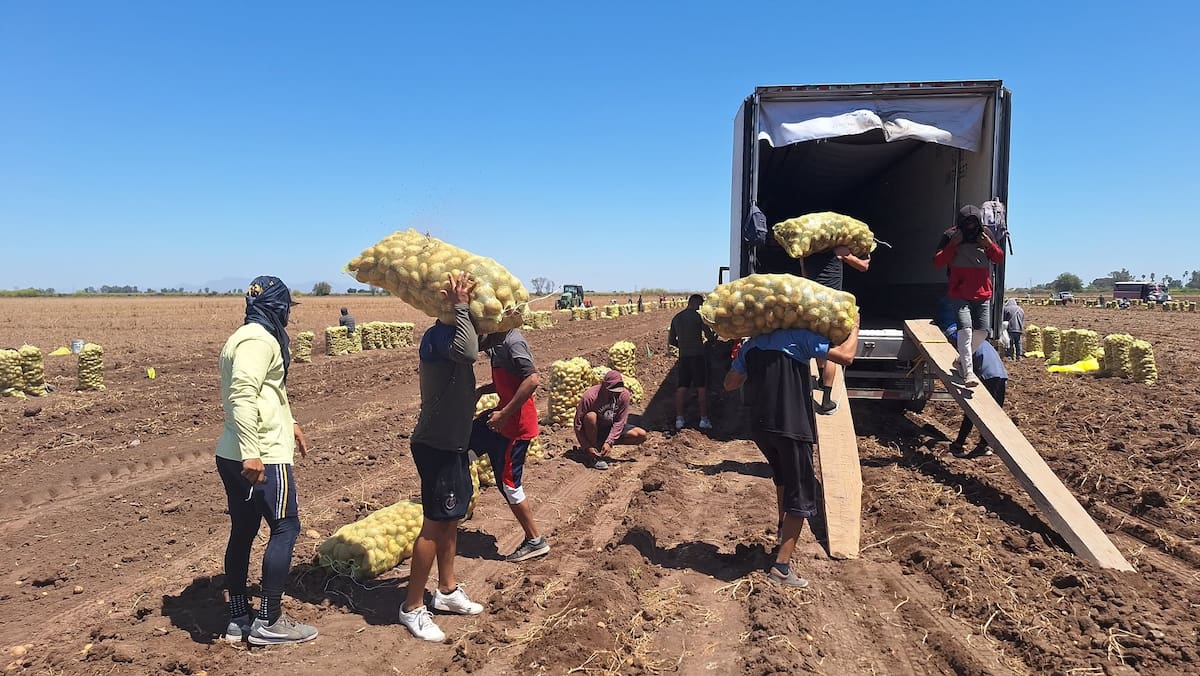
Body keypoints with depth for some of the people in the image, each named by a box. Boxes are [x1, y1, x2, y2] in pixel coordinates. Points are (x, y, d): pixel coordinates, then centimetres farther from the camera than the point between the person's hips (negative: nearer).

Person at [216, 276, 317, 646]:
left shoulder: (244, 337, 18)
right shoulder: (258, 340, -15)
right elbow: (242, 396, -26)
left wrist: (289, 423, 33)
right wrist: (251, 453, -29)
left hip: (233, 457, 10)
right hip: (262, 458, -10)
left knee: (242, 532, 14)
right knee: (285, 528, -1)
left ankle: (239, 620, 24)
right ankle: (269, 622, 6)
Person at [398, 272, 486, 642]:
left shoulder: (450, 332, 10)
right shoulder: (437, 335, -20)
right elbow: (469, 351, -39)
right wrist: (460, 307, -30)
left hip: (452, 442, 10)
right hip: (436, 445, -10)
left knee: (451, 518, 18)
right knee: (435, 523, -4)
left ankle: (447, 590, 31)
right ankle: (412, 607, 8)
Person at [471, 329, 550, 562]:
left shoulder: (512, 342, -20)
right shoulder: (498, 342, 9)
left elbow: (532, 380, -30)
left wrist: (505, 414, -26)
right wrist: (480, 391, 3)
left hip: (516, 425, -10)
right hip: (503, 418, 10)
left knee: (509, 484, 0)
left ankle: (535, 541, 15)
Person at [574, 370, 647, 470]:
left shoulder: (624, 395, -18)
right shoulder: (590, 396, -28)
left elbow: (620, 422, -17)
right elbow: (578, 424, -23)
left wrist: (609, 442, -27)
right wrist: (587, 447, -28)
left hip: (611, 429, 4)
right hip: (593, 431, -3)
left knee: (641, 435, -15)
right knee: (590, 416, -37)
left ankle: (601, 444, -6)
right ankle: (594, 457, -21)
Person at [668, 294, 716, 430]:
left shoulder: (676, 318, 11)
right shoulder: (699, 316, -6)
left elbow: (671, 341, 16)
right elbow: (710, 336, -9)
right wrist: (714, 336, 12)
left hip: (683, 356, 5)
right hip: (698, 355, -5)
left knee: (681, 388, 7)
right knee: (702, 388, 2)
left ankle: (679, 419, 7)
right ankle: (704, 419, 4)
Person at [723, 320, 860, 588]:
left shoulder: (750, 346, 10)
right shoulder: (799, 337, -6)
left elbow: (730, 383, 17)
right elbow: (846, 356, -11)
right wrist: (854, 327, 6)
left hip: (760, 427, 6)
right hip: (793, 427, -6)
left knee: (783, 478, 33)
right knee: (800, 497, 2)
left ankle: (783, 530, 48)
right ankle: (782, 566, -3)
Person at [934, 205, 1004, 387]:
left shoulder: (985, 236, 7)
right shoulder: (951, 236, -2)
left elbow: (999, 258, 11)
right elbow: (938, 262, -7)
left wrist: (990, 245, -9)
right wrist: (953, 244, -17)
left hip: (982, 295, 4)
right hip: (959, 295, -4)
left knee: (982, 331, 1)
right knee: (965, 328, -18)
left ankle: (963, 359, 25)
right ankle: (968, 372, -17)